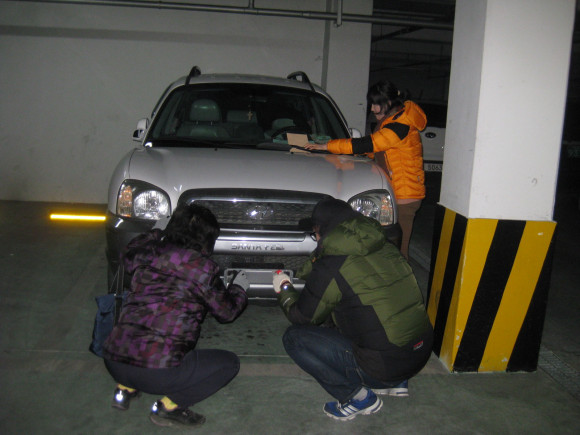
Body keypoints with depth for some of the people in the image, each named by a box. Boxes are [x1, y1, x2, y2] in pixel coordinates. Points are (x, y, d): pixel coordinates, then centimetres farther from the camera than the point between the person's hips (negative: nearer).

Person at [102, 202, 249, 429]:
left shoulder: (146, 254, 8)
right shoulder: (202, 267, -6)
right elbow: (226, 312, 9)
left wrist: (157, 233, 43)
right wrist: (239, 288, 28)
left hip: (113, 361, 7)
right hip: (157, 370, -7)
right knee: (229, 363, 9)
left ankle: (125, 388, 20)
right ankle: (168, 407, -1)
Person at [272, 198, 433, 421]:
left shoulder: (331, 267, -15)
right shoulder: (385, 246, 5)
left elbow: (302, 317, 1)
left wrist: (284, 289, 19)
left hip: (385, 366, -8)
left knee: (294, 337, 0)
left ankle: (358, 396, 3)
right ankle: (396, 383, 22)